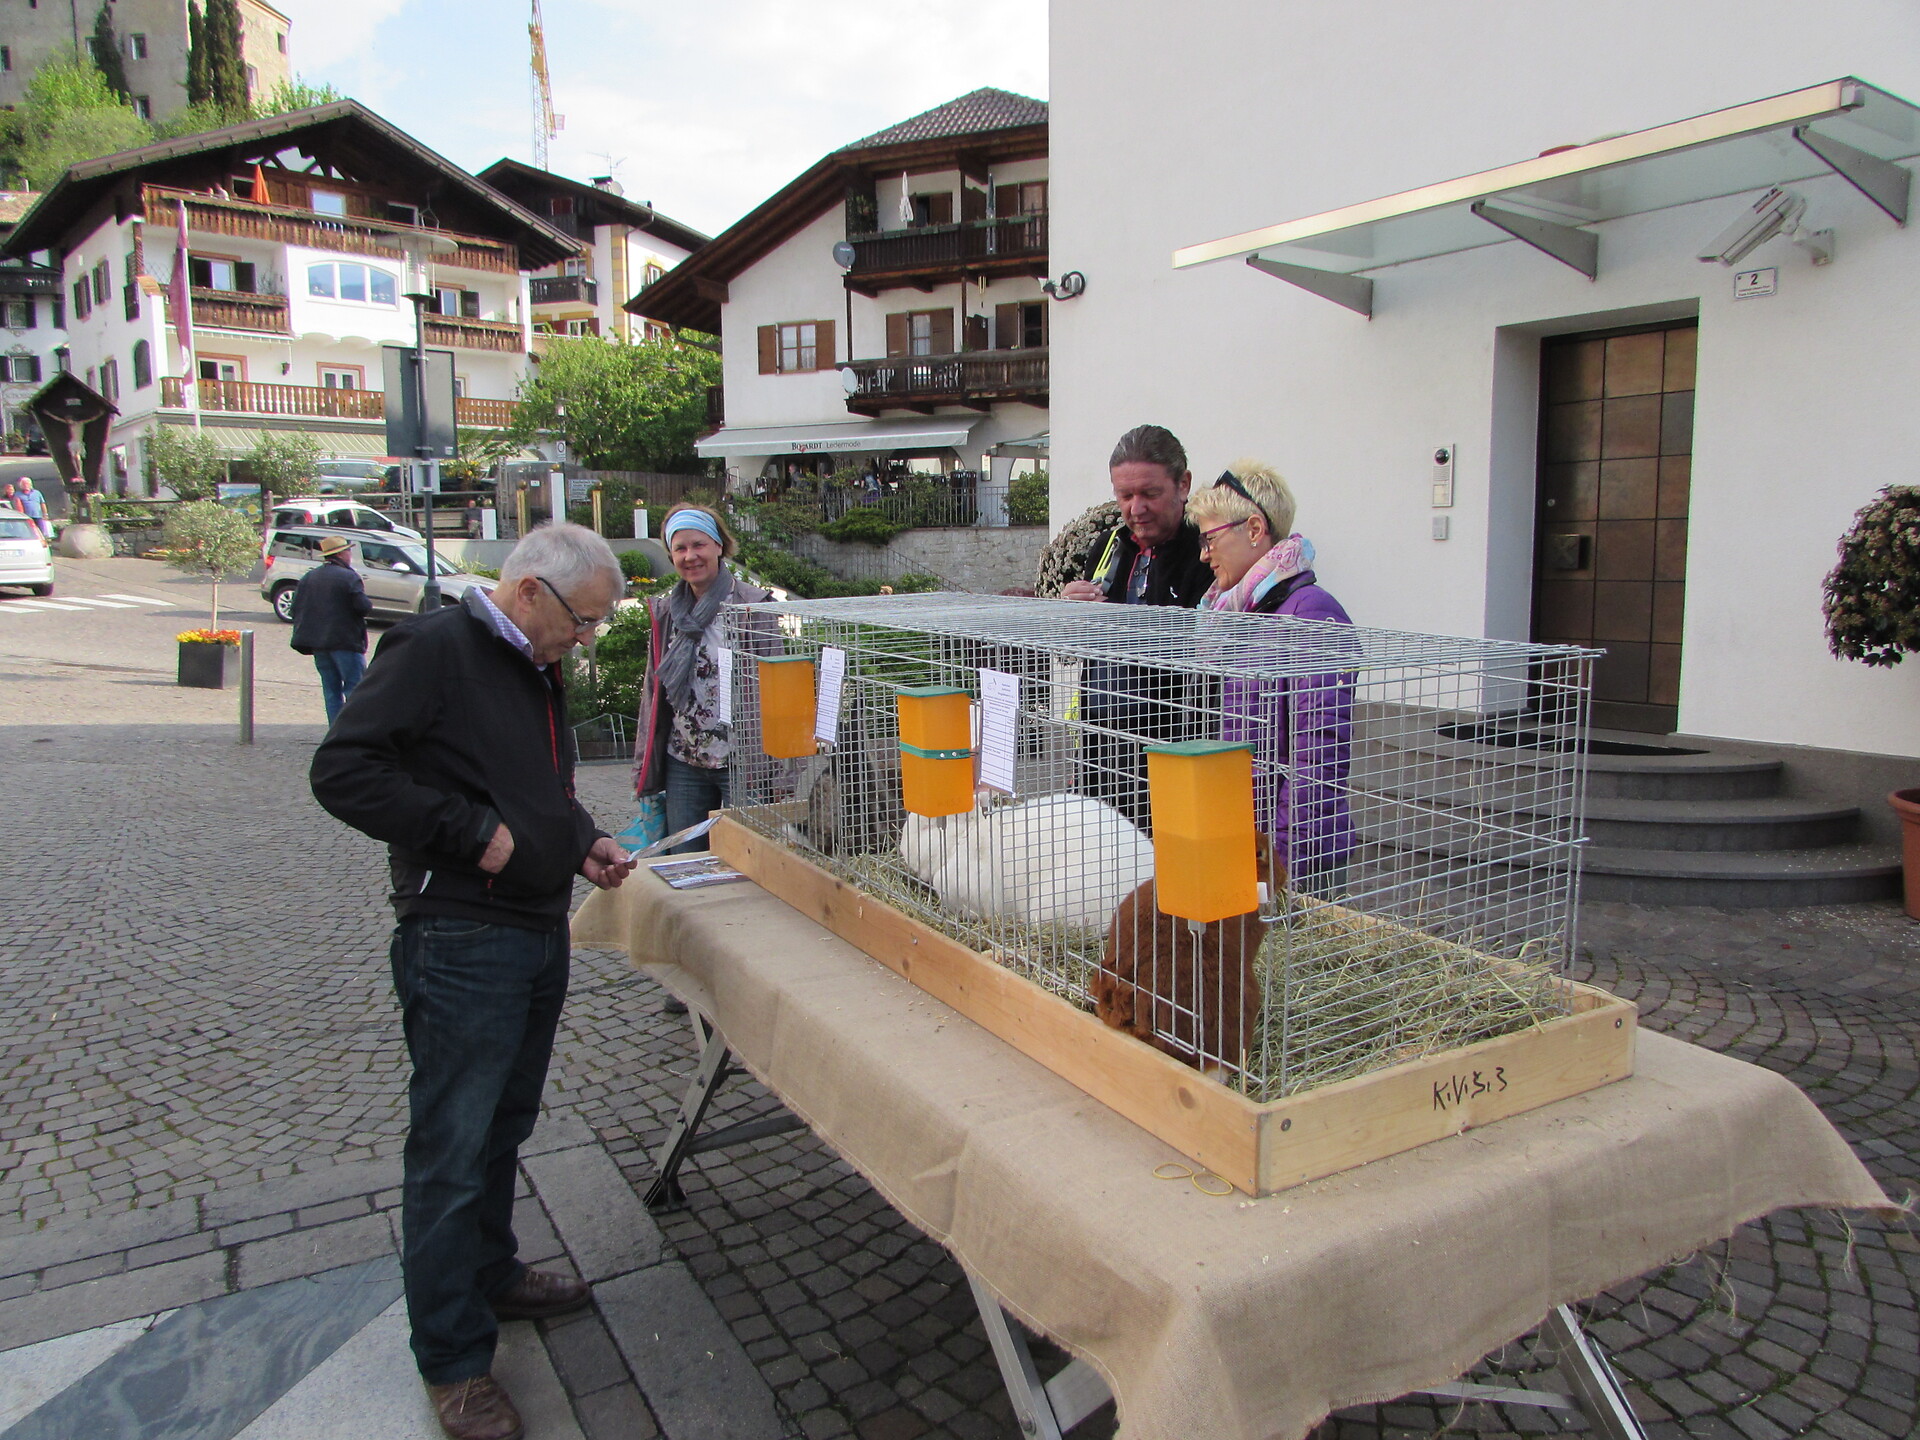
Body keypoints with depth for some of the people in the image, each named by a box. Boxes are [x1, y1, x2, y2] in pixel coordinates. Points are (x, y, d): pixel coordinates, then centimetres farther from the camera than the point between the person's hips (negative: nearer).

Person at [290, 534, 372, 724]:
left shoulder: (308, 577, 12)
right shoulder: (349, 576, -10)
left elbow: (296, 608, 10)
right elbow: (363, 606, -19)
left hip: (317, 643, 6)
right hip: (345, 641, -6)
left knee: (331, 688, 11)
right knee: (355, 687, -2)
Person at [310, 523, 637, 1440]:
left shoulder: (538, 672, 15)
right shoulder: (433, 650, -13)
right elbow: (341, 771, -20)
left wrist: (581, 843, 8)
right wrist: (474, 832, -21)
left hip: (540, 934, 9)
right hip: (461, 943, -9)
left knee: (504, 1128, 22)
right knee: (451, 1151, 2)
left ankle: (491, 1278, 41)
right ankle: (453, 1363, 16)